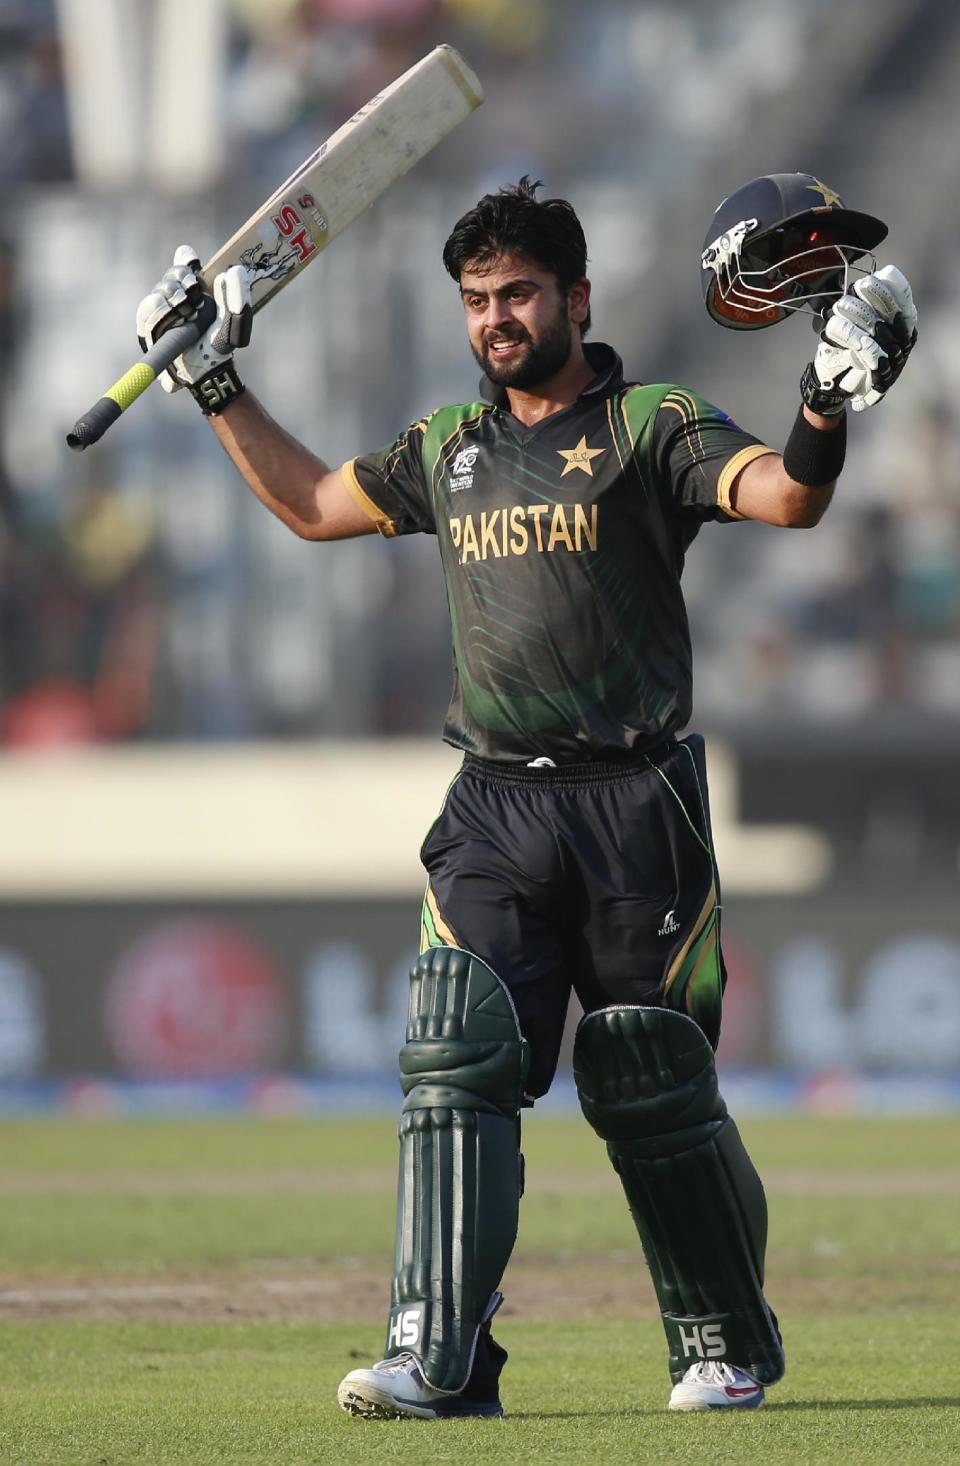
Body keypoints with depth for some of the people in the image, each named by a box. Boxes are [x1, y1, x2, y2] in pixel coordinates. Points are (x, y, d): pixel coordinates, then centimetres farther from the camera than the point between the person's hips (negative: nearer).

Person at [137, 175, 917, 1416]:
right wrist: (217, 387, 27)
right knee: (454, 1061, -11)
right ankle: (439, 1360, -17)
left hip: (635, 804, -4)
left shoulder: (651, 430, -1)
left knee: (651, 1091, 1)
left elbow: (788, 498, -16)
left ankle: (729, 1346, 20)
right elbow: (311, 502, 31)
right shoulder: (448, 449, 16)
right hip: (492, 813, 4)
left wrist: (827, 407, -34)